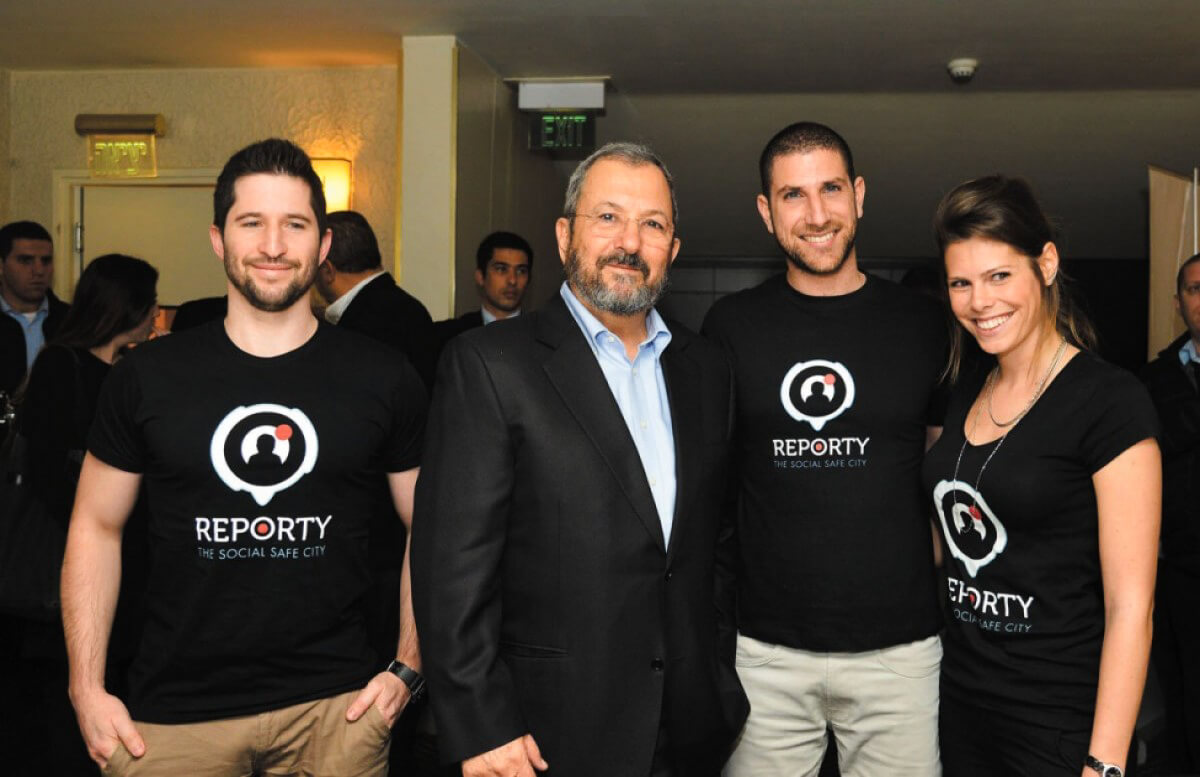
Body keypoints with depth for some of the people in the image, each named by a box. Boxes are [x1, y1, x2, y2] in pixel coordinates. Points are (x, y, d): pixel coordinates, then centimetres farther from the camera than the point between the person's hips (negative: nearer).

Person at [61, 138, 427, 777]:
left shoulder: (384, 381, -2)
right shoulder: (147, 377, -1)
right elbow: (96, 528, 6)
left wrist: (408, 669, -2)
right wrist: (87, 689, 0)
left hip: (336, 703, 0)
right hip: (173, 714, 1)